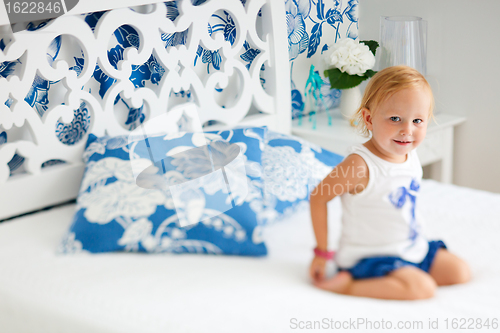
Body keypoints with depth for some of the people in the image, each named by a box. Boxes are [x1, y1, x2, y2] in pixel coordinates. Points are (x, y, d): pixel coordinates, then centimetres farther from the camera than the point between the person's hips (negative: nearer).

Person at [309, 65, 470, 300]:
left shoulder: (410, 156, -1)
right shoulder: (360, 164, -26)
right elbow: (318, 197, -18)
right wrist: (322, 252, -12)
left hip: (413, 248, 9)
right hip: (370, 257, -8)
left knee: (460, 272, 8)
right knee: (423, 288, -25)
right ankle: (349, 285, -16)